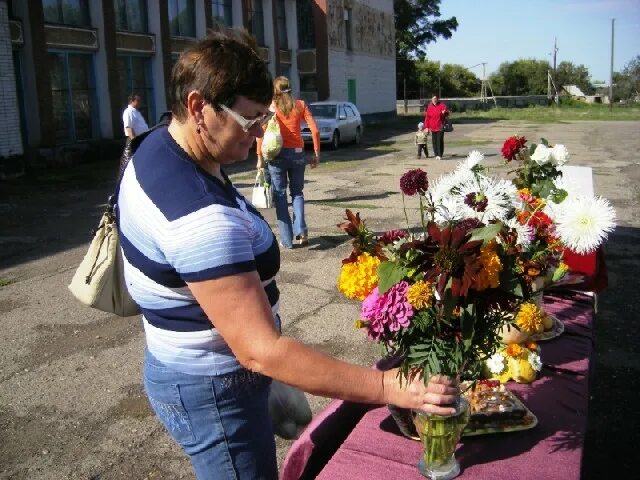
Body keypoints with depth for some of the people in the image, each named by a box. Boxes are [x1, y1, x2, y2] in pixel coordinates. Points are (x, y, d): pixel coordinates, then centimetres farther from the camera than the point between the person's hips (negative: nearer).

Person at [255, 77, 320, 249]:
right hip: (297, 154, 2)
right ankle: (301, 231, -2)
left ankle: (287, 240, 6)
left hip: (277, 155, -2)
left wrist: (260, 158, -2)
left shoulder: (270, 107, -1)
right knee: (297, 192, 17)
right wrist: (316, 154, 5)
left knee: (280, 195, 7)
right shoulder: (300, 105, 4)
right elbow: (315, 130, -2)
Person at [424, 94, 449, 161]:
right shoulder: (429, 107, 8)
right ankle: (436, 154, 12)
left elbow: (447, 113, -7)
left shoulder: (442, 105, -1)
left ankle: (439, 155, -6)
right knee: (434, 141, 4)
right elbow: (427, 118, 9)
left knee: (440, 141, -9)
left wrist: (444, 112, -32)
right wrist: (427, 127, 5)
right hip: (432, 127, 4)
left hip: (440, 127, -4)